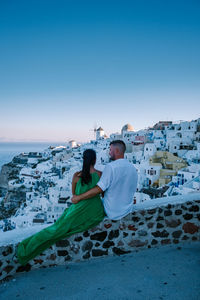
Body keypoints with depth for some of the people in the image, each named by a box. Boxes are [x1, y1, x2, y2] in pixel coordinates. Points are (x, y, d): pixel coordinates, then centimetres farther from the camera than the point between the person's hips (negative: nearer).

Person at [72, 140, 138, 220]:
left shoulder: (111, 166, -22)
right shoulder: (133, 168, -1)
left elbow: (99, 189, -24)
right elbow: (132, 190, 9)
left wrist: (78, 197, -15)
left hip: (112, 214, -6)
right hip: (128, 211, 6)